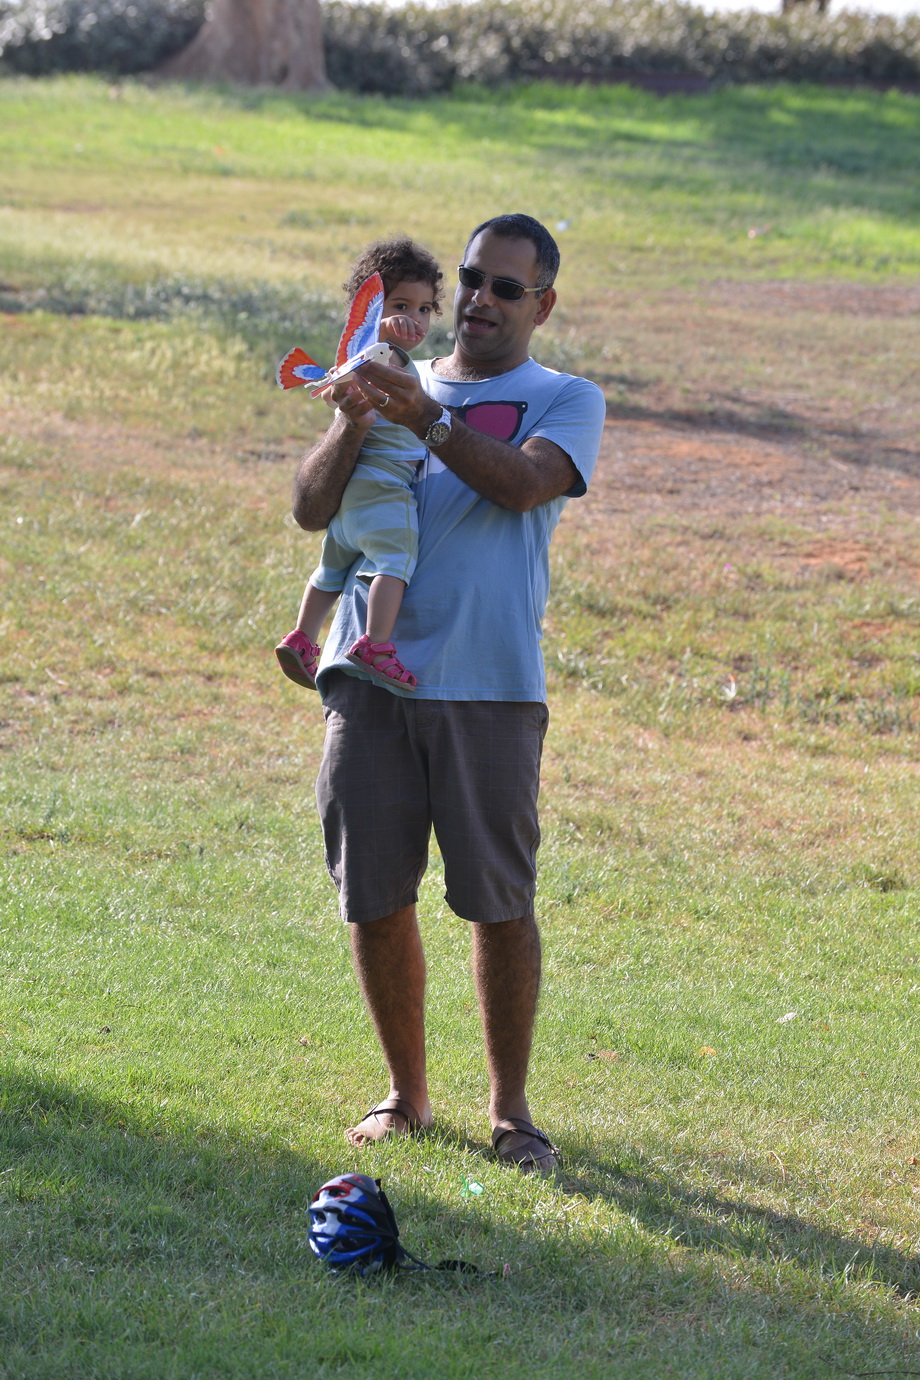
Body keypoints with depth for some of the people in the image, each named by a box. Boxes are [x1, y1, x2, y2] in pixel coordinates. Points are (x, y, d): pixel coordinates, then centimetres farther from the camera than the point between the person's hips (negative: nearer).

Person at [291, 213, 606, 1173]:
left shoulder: (565, 401, 8)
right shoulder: (397, 384, 18)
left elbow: (523, 483, -13)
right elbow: (312, 509, 7)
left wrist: (424, 418, -23)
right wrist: (352, 422, -11)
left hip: (488, 687, -3)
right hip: (370, 677, 3)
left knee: (499, 902, -5)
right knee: (374, 898, 4)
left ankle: (510, 1107, 7)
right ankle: (406, 1094, 19)